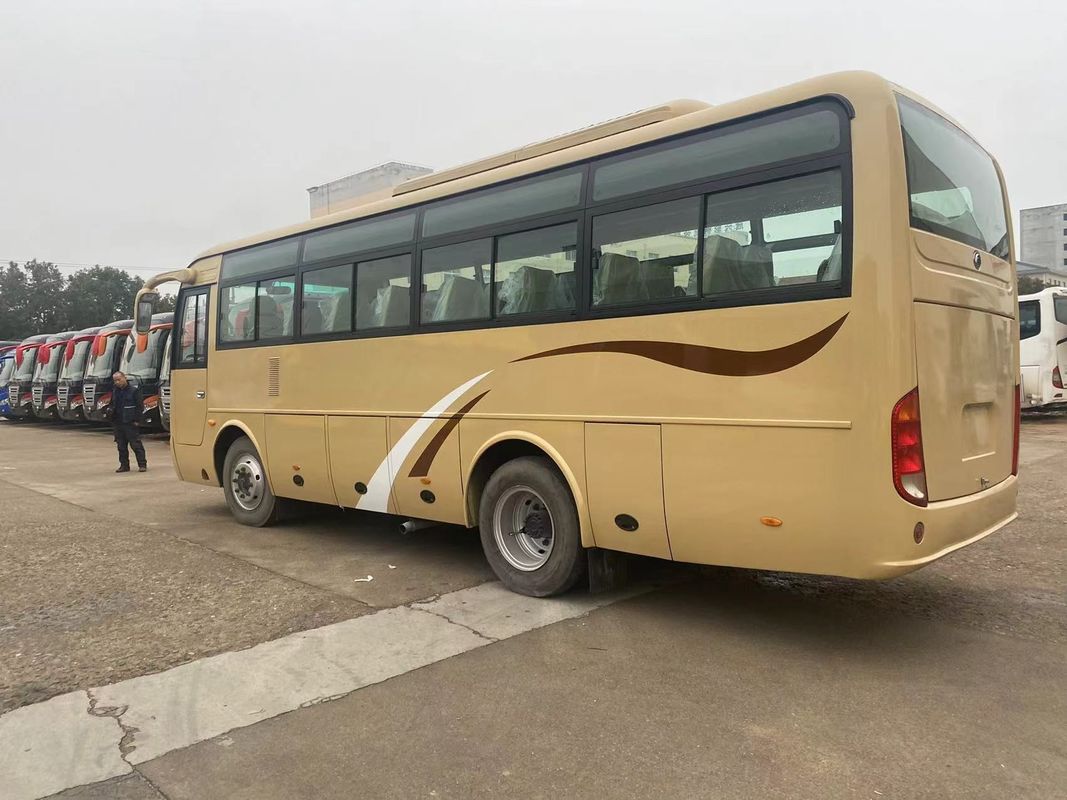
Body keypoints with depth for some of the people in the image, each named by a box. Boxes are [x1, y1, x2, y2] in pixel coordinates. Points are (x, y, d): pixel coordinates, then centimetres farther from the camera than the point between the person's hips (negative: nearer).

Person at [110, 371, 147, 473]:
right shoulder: (115, 391, 12)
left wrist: (137, 420, -12)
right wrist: (112, 419, 5)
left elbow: (140, 406, -8)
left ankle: (142, 464, 0)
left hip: (130, 423, -6)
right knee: (121, 446, 10)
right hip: (117, 423, 6)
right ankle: (124, 465, 17)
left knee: (136, 444, -4)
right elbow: (112, 405, 21)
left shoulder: (134, 390, -7)